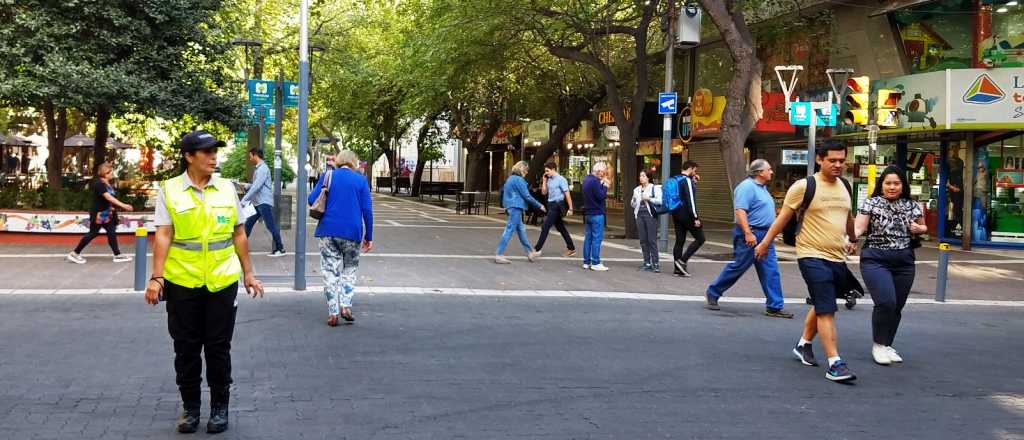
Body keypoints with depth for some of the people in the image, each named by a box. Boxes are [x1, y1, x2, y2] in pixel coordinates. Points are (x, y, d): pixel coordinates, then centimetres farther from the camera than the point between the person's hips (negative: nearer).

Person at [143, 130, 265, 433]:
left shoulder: (227, 189, 4)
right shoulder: (169, 190, -3)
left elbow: (239, 235, 9)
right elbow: (163, 236, -7)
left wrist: (248, 274, 9)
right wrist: (156, 277, -14)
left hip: (222, 282, 1)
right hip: (182, 283, -1)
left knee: (218, 348, 8)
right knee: (186, 349, 9)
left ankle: (220, 407, 21)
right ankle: (190, 408, 22)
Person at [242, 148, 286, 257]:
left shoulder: (263, 168, -16)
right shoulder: (258, 168, 15)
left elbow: (256, 186, -23)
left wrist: (244, 199, -23)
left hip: (264, 202, -10)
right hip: (257, 203, 10)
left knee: (271, 226, -5)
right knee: (248, 224, 12)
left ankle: (280, 249, 0)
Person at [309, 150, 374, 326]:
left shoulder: (327, 176, 2)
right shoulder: (360, 180, 1)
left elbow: (312, 199, -1)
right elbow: (367, 210, -1)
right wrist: (368, 237, 4)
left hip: (328, 230, 0)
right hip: (352, 232, 0)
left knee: (330, 272, 7)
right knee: (350, 269, 17)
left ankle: (333, 313, 4)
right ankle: (346, 306, 3)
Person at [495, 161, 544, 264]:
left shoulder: (510, 178, 14)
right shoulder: (519, 180, -14)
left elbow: (503, 190, 21)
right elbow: (527, 196, -13)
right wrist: (539, 205, -4)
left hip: (511, 206, 10)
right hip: (516, 207, -10)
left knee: (521, 230, 15)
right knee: (509, 230, -9)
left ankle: (530, 253, 23)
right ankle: (499, 255, -11)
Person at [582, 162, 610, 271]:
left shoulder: (587, 179, 12)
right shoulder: (595, 181, -18)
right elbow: (601, 196, -21)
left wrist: (602, 184, 5)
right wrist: (605, 186, -8)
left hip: (587, 213, 9)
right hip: (597, 214, -9)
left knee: (588, 237, 11)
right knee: (597, 238, -5)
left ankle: (586, 262, 14)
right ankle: (595, 263, -5)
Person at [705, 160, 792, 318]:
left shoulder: (762, 187, 18)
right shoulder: (747, 186, -13)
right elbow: (740, 211, -22)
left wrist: (770, 234, 24)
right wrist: (748, 233, -28)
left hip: (765, 235, 9)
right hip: (750, 235, -9)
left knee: (771, 271, 3)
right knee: (738, 267, -1)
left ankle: (774, 307, 3)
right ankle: (713, 293, 15)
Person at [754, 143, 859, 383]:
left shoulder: (844, 186, 10)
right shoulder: (804, 186, -9)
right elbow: (783, 217, -3)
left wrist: (853, 240, 40)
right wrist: (765, 243, 1)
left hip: (838, 258, 7)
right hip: (813, 256, -7)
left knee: (821, 307, 17)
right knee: (826, 309, -12)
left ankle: (804, 344, 37)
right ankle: (834, 363, -13)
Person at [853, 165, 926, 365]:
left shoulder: (912, 206, 9)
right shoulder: (871, 204, -2)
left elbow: (923, 227, 22)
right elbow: (858, 227, -10)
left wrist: (919, 229, -1)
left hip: (904, 263, 4)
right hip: (875, 260, -4)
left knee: (897, 307, 7)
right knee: (886, 302, -18)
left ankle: (887, 346, 25)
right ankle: (878, 345, 0)